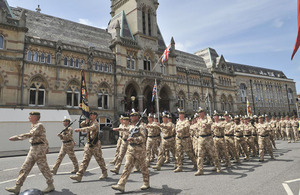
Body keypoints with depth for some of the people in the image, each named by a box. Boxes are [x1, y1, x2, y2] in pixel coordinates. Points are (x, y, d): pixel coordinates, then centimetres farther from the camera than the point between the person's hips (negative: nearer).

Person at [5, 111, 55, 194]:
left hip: (39, 149, -9)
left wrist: (16, 137, -26)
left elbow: (30, 134, -26)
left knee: (44, 168, -1)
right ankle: (17, 188, 15)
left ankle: (51, 186, 12)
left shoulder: (39, 125, -14)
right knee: (25, 167, 8)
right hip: (33, 149, 9)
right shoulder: (33, 126, 16)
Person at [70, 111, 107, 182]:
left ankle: (104, 173, 23)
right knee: (85, 160, 4)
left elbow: (89, 128, -33)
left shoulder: (95, 124, -15)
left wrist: (80, 129, -42)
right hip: (88, 144, 7)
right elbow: (82, 125, 13)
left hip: (95, 145, -7)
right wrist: (86, 121, -3)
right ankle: (79, 175, 4)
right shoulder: (89, 122, 11)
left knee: (99, 159, 6)